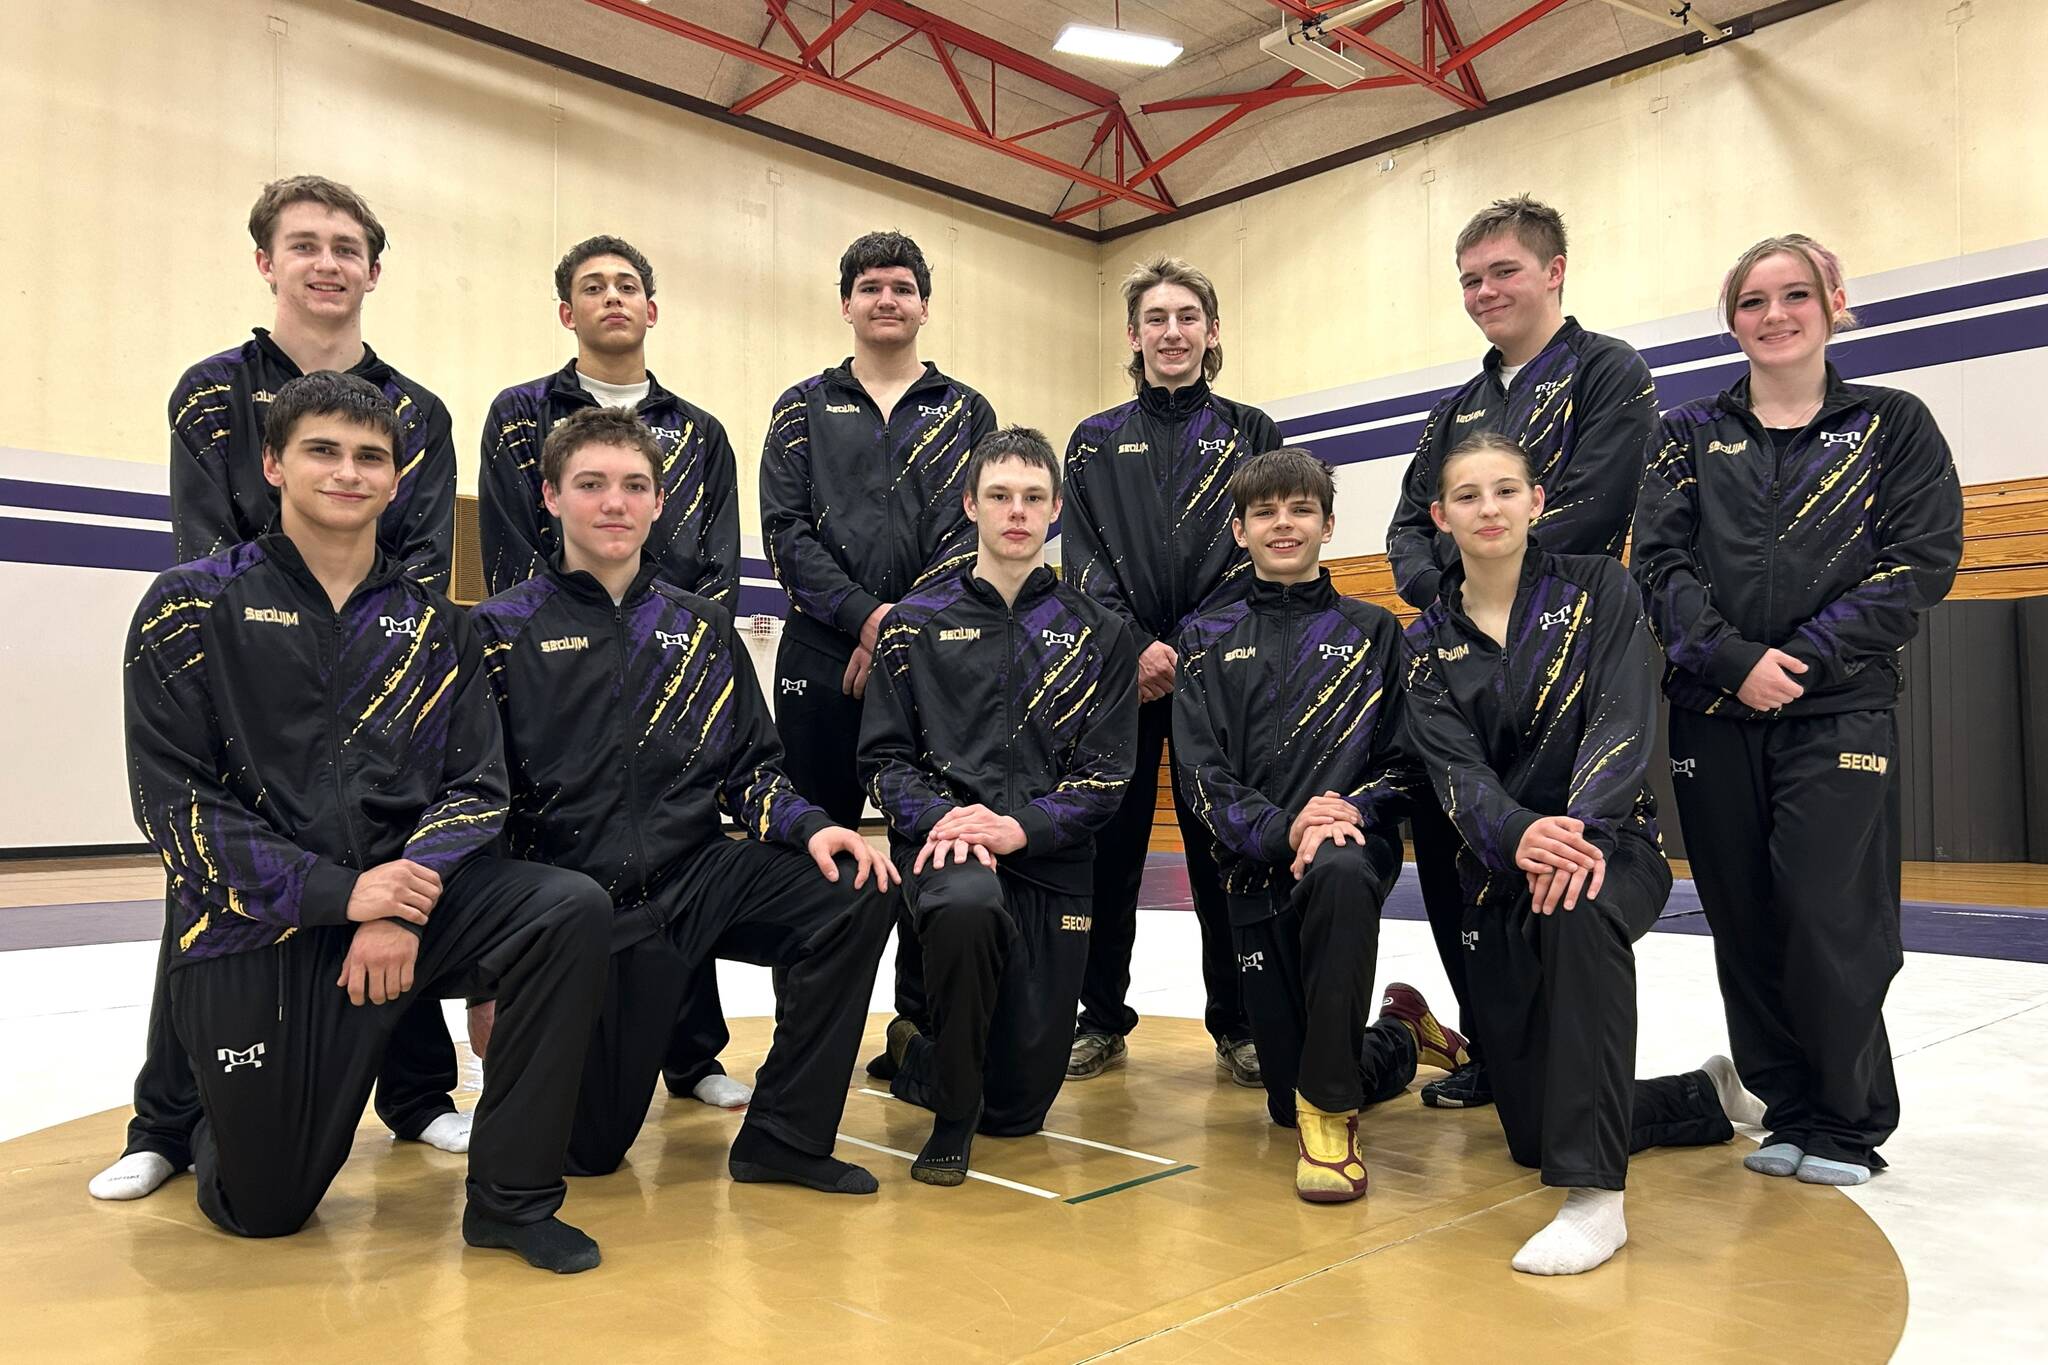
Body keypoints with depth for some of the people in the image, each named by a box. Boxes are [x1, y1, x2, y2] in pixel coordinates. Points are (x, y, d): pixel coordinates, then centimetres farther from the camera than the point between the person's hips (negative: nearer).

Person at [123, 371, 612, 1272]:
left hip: (401, 894, 2)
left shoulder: (432, 626, 8)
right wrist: (338, 892, -18)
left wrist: (405, 908, -16)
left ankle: (510, 1197, -11)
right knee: (265, 1212, 2)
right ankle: (217, 1125, 41)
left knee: (571, 910, -25)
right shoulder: (192, 607, -1)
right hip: (253, 929, -2)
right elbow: (173, 798, -8)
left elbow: (475, 786, 2)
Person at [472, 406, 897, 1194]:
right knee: (585, 1149, -1)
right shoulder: (504, 632, -2)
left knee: (860, 890, -22)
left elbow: (750, 770, 10)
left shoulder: (702, 628, 8)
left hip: (695, 882, 3)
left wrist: (810, 828, -13)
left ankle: (783, 1137, -8)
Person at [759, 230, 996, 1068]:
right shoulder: (804, 409, 13)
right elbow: (785, 530, 1)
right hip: (823, 655, 0)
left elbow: (978, 530, 2)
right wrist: (865, 615, -12)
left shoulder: (967, 412, 14)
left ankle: (923, 1025, 13)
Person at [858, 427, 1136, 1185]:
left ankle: (916, 1063, 42)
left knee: (1019, 1108, 4)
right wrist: (937, 819, -18)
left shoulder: (1098, 634, 6)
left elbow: (1104, 774, 0)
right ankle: (949, 1122, -14)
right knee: (967, 905, -41)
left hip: (1050, 863, 2)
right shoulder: (917, 623, 5)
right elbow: (885, 756, 2)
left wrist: (1019, 827, -17)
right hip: (944, 843, -2)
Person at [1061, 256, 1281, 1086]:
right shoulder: (1096, 442, 12)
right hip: (1116, 665, 1)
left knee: (1221, 845, 0)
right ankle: (1101, 1020, 13)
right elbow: (1083, 558, 4)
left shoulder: (1251, 434, 11)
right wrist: (1134, 647, -10)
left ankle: (1238, 1026, 10)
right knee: (1109, 845, 2)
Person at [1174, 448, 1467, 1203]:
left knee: (1337, 875, -42)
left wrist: (1349, 813, -18)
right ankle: (1402, 1037, 39)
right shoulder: (1207, 641, 8)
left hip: (1353, 846, -2)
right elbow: (1202, 775, -2)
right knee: (1286, 1102, 5)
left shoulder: (1373, 631, 8)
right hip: (1256, 868, 2)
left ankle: (1330, 1109, -25)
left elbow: (1401, 760, 3)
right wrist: (1282, 828, -20)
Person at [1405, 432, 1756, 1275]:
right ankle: (1712, 1096, 34)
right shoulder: (1428, 644, 3)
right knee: (1531, 1136, 5)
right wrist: (1520, 835, -32)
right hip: (1499, 877, 3)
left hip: (1611, 847, -3)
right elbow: (1454, 770, -10)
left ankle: (1595, 1198, -35)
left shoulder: (1597, 589, -2)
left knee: (1579, 909, -42)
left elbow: (1624, 723, -15)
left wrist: (1578, 827, -33)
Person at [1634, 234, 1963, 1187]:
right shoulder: (1692, 435, 12)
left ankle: (1849, 1126, 12)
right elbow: (1660, 560, 1)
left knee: (1829, 920, -8)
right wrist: (1732, 660, -13)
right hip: (1713, 715, 2)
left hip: (1839, 713, -2)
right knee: (1745, 923, 5)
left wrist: (1804, 658, -13)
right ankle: (1790, 1113, 20)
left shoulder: (1893, 425, 9)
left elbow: (1920, 562, -1)